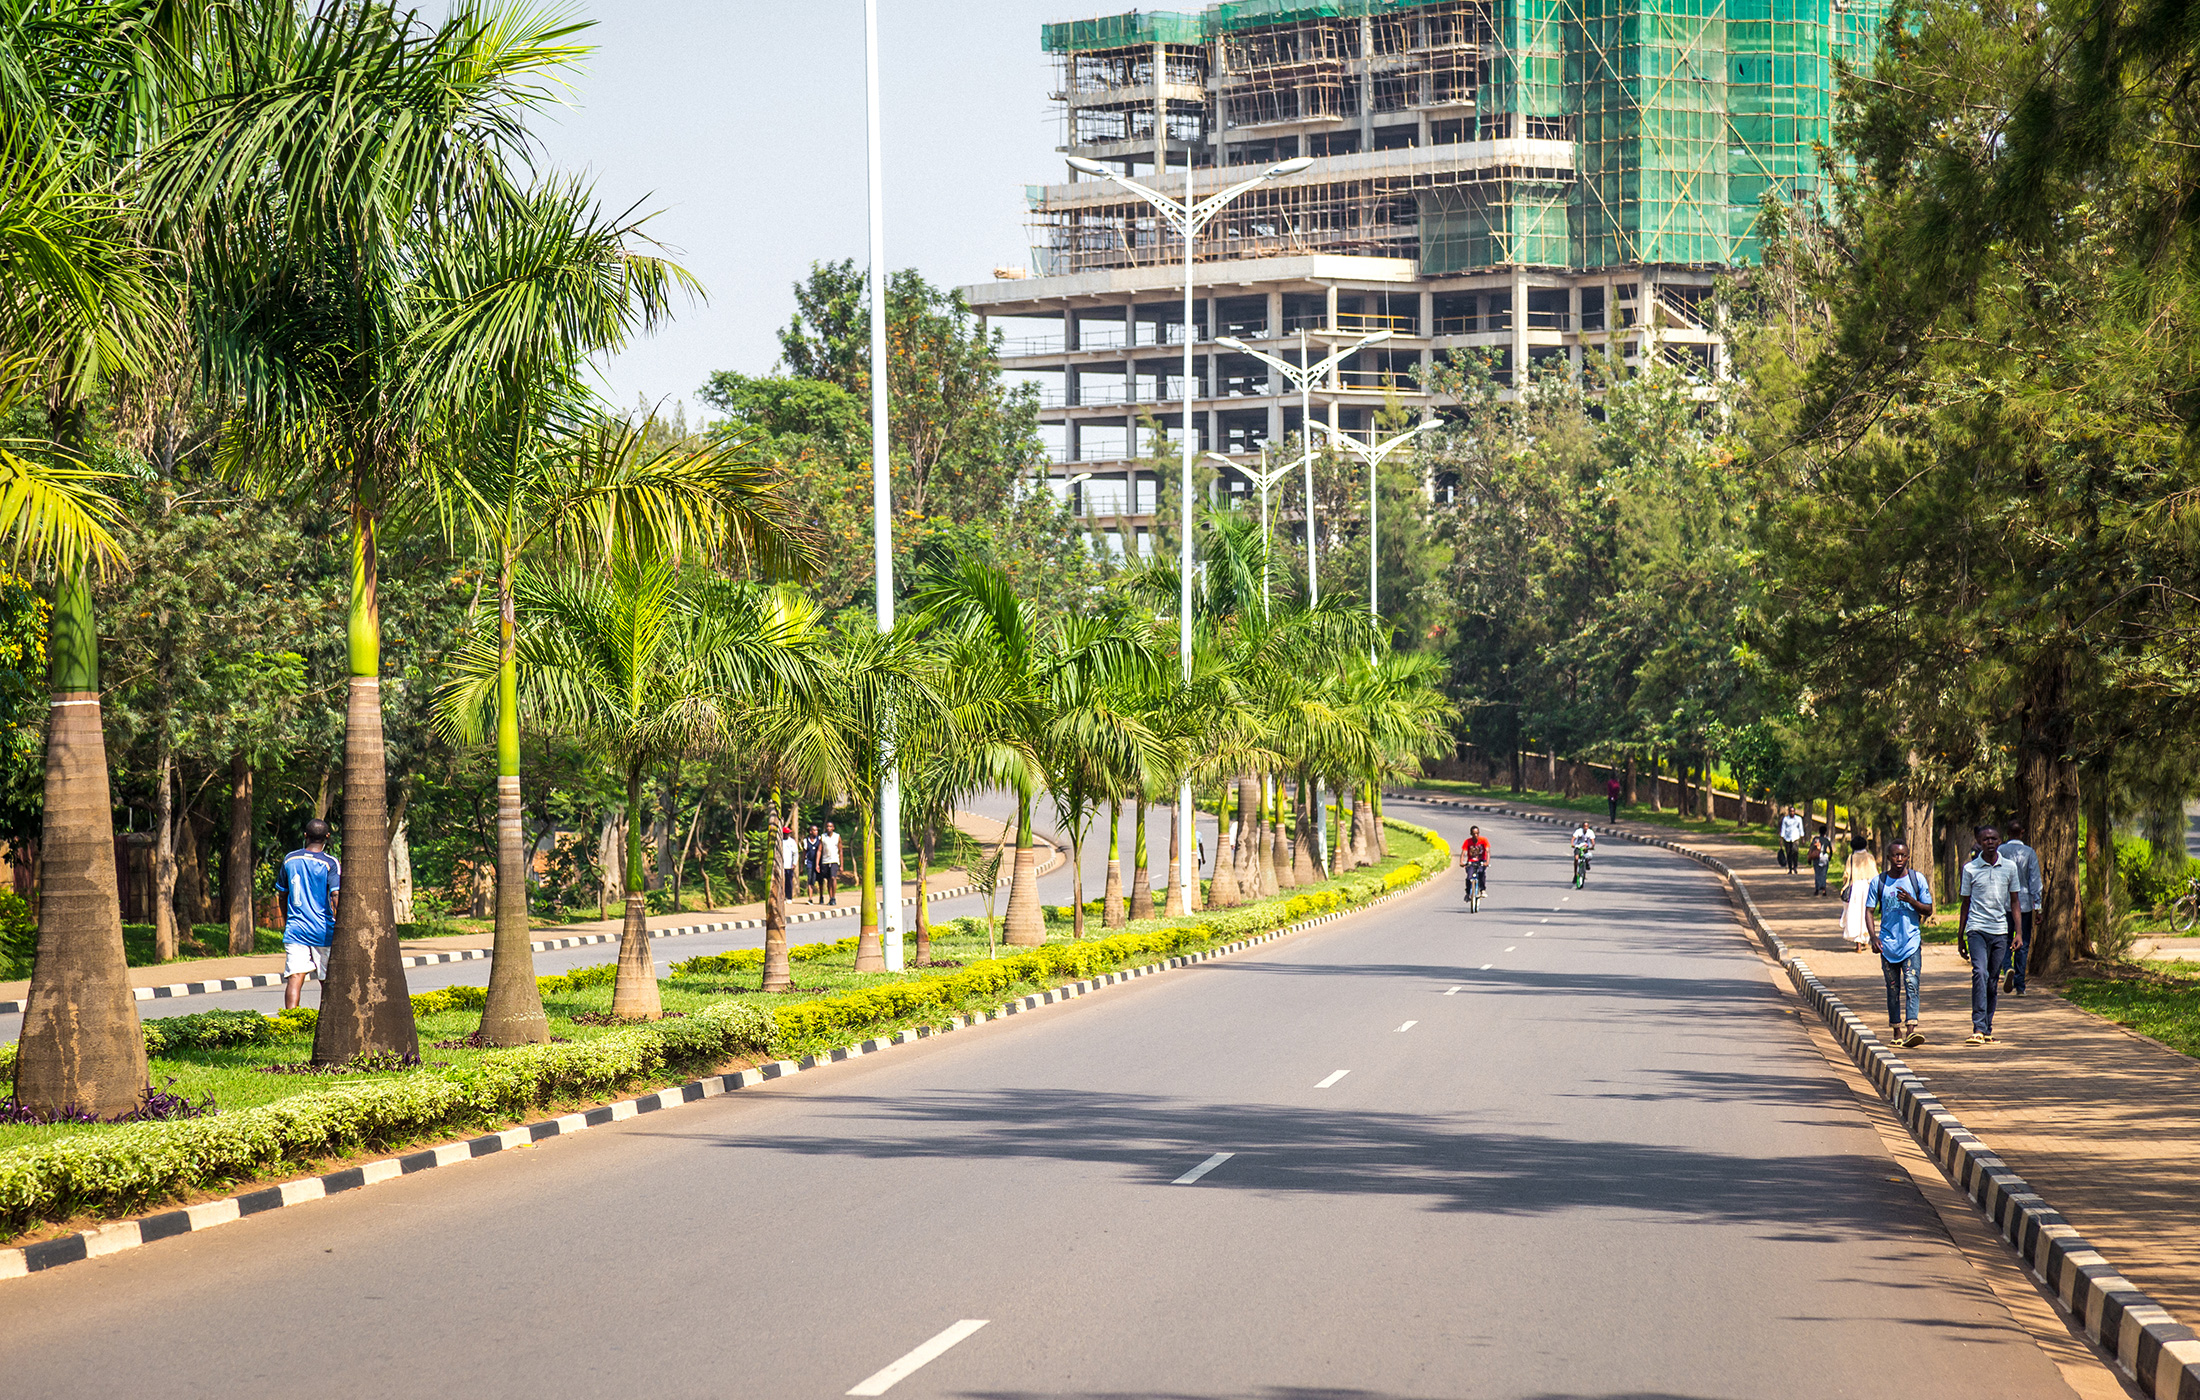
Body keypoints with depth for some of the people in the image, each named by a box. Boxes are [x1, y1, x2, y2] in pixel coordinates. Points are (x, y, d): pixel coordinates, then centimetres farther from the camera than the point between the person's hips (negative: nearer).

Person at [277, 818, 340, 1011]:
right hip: (323, 931, -2)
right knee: (327, 981, 11)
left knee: (294, 977, -7)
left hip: (294, 929, 2)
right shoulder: (330, 863, -6)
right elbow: (336, 896, -14)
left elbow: (282, 896, 17)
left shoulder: (290, 860, 7)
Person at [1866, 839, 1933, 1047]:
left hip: (1912, 941, -1)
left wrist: (1911, 901, -13)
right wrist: (1873, 936, -8)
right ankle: (1897, 1030, 16)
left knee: (1911, 983, -15)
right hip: (1888, 942, 1)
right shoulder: (1878, 882, 4)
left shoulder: (1917, 879, 3)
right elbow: (1870, 911, 6)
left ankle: (1911, 1028, -23)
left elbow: (1928, 911, 6)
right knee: (1893, 987, 6)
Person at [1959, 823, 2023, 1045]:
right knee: (1980, 973, -20)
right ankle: (1978, 1029, -25)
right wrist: (1960, 937, 11)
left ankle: (1987, 1029, 16)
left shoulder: (2009, 867, 8)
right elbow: (1966, 903, 10)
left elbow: (2014, 902, 13)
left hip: (2000, 929, 3)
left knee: (1993, 981, 6)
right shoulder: (1970, 869, 3)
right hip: (1977, 929, -3)